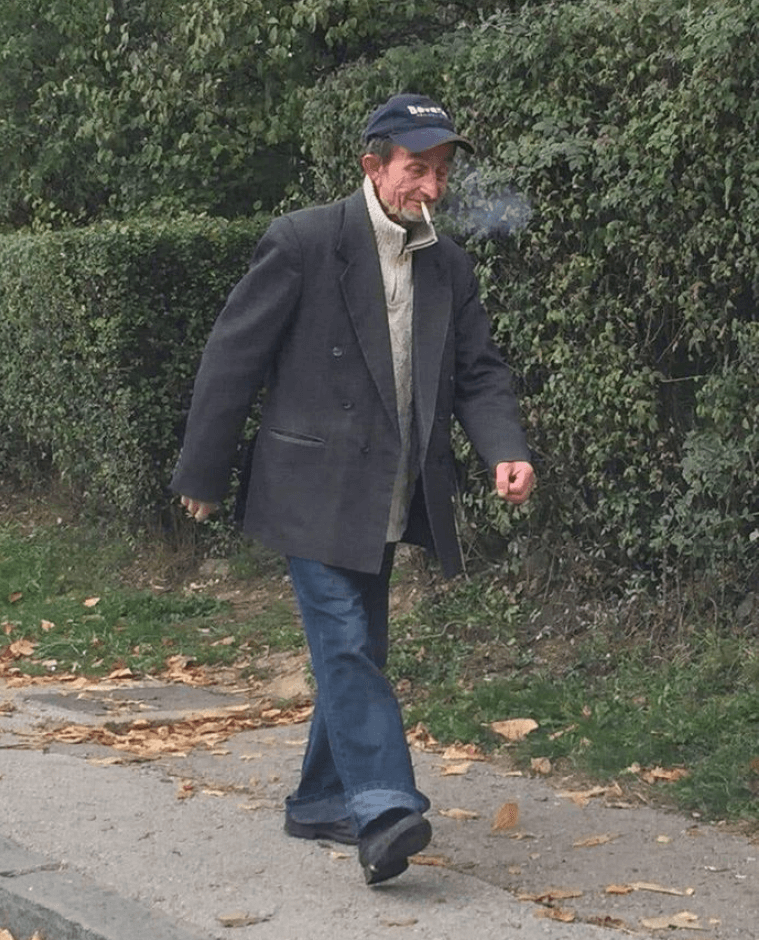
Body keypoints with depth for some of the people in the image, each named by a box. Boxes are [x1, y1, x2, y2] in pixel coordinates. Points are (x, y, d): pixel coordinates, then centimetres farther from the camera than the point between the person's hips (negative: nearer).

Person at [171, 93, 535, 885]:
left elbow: (478, 374, 8)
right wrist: (202, 475, -4)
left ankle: (321, 802, 26)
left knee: (356, 648, 13)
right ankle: (384, 806, -19)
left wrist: (506, 452, -12)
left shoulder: (448, 266, 8)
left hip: (387, 500, 7)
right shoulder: (303, 243, -10)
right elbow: (233, 358, -7)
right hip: (316, 490, -7)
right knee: (346, 644, -14)